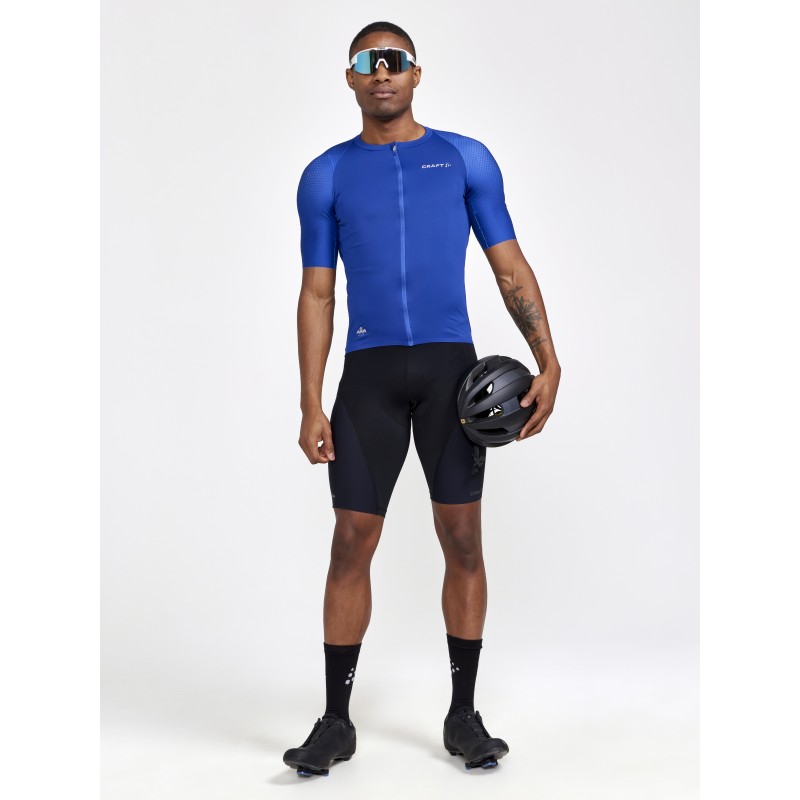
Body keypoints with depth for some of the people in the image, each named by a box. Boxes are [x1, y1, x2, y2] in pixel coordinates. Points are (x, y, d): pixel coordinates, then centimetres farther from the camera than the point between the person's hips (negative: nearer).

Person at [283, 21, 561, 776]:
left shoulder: (467, 159, 8)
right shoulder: (326, 175, 9)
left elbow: (510, 267, 6)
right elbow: (317, 295, 7)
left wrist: (547, 361, -8)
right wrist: (311, 406, -1)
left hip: (451, 366, 0)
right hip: (369, 372, 0)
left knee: (461, 537, 0)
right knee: (351, 542, -1)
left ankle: (464, 714, 15)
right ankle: (336, 720, 11)